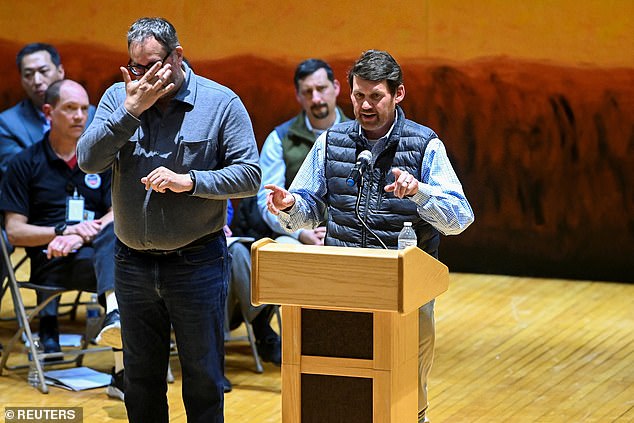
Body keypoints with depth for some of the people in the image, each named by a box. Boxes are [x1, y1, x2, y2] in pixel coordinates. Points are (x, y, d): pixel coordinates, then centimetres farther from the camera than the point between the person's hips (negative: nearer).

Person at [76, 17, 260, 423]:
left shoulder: (222, 103, -7)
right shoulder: (118, 98, 1)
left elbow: (250, 175, -10)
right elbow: (88, 161, -12)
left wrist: (189, 181, -22)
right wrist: (131, 109, -20)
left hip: (197, 263, -3)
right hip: (132, 263, 3)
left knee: (204, 379, 6)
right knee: (141, 377, 15)